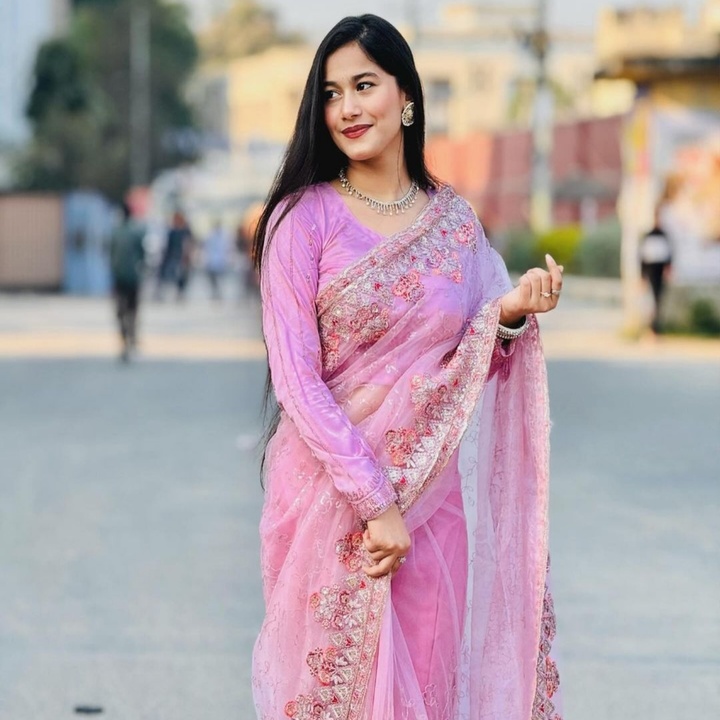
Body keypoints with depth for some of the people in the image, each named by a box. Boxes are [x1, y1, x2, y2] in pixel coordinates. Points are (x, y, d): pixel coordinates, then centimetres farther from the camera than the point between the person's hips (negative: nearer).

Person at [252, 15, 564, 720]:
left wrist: (510, 314, -11)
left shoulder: (454, 219, 5)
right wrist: (374, 501, -17)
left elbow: (468, 372, 9)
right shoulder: (303, 218, -7)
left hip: (434, 493, 3)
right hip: (329, 495, -3)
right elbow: (297, 380, -12)